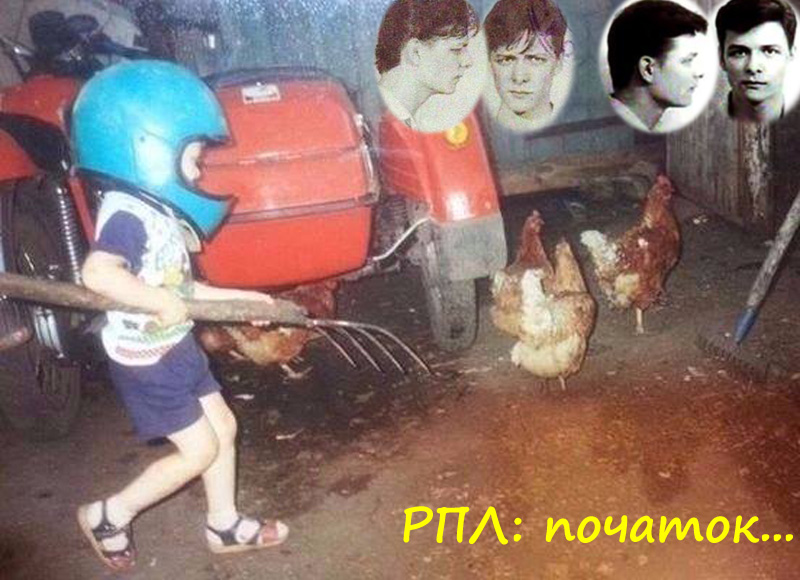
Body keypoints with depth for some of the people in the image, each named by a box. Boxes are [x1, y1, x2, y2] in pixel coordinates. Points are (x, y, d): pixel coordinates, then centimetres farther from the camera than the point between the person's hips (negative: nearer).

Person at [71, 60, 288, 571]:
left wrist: (240, 298, 10)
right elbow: (97, 274, -42)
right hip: (146, 361, -9)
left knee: (223, 428, 15)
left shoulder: (156, 208, 4)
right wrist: (163, 303, -32)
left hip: (177, 348, 9)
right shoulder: (127, 214, -24)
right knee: (200, 450, 0)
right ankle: (109, 516, 17)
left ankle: (225, 526, 32)